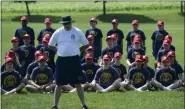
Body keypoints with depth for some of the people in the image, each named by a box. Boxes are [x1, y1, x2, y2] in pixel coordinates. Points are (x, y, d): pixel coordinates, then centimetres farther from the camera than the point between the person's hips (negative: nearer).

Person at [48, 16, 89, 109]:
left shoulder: (77, 32, 0)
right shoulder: (58, 32, 2)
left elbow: (86, 45, 6)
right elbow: (50, 45, 11)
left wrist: (77, 50, 2)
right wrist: (59, 49, 4)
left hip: (74, 60, -1)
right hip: (61, 60, 1)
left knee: (78, 83, 2)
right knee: (59, 84, 6)